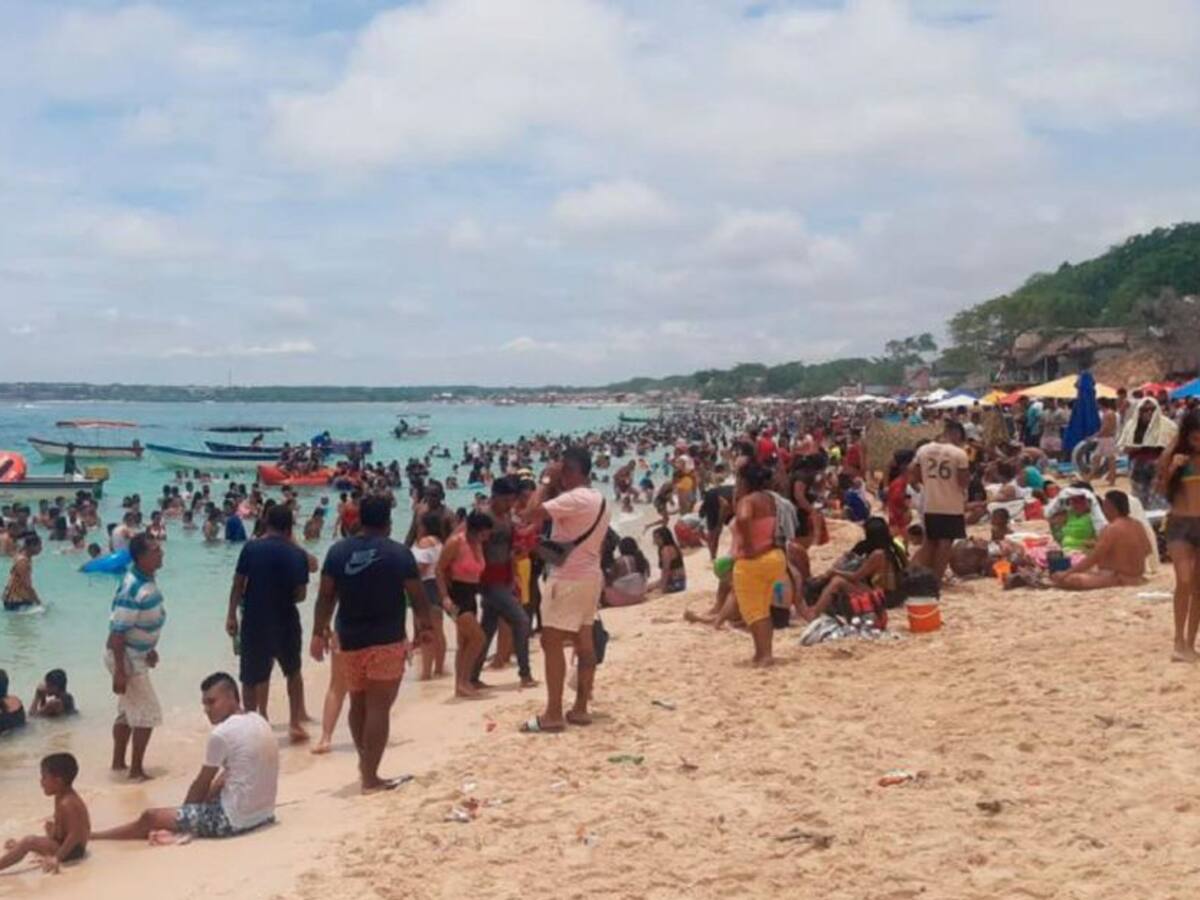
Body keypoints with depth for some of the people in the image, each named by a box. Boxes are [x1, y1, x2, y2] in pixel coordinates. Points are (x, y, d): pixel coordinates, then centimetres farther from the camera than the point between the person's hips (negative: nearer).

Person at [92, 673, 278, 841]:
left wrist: (185, 808, 13)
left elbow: (202, 784, -3)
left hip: (234, 818, -8)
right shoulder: (258, 721, 9)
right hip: (263, 812, 8)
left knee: (150, 817, 4)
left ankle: (91, 837, 18)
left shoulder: (221, 734, -16)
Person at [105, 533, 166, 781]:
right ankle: (136, 770, 10)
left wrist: (149, 648, 24)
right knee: (147, 713, -2)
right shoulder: (132, 590, -28)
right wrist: (119, 671, -26)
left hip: (136, 654, 9)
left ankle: (118, 763, 32)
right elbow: (118, 632, -27)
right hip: (126, 657, -9)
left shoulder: (147, 579, 1)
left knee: (128, 711, 20)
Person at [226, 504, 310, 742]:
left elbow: (238, 585, -6)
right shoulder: (297, 554, -7)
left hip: (254, 622, 0)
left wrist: (231, 615, 1)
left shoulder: (251, 548, -6)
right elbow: (301, 594, -5)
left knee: (252, 678, 10)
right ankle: (295, 724, 22)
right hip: (285, 622, 1)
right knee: (293, 672, 21)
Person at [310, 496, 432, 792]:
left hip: (350, 639, 4)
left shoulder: (338, 551, 0)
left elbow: (326, 596, 2)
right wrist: (424, 626, 10)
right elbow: (417, 596, -5)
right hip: (387, 641, -4)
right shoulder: (399, 553, -9)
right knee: (378, 708, -1)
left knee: (358, 703, 20)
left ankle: (365, 762, 37)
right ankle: (370, 777, 1)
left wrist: (319, 631, 11)